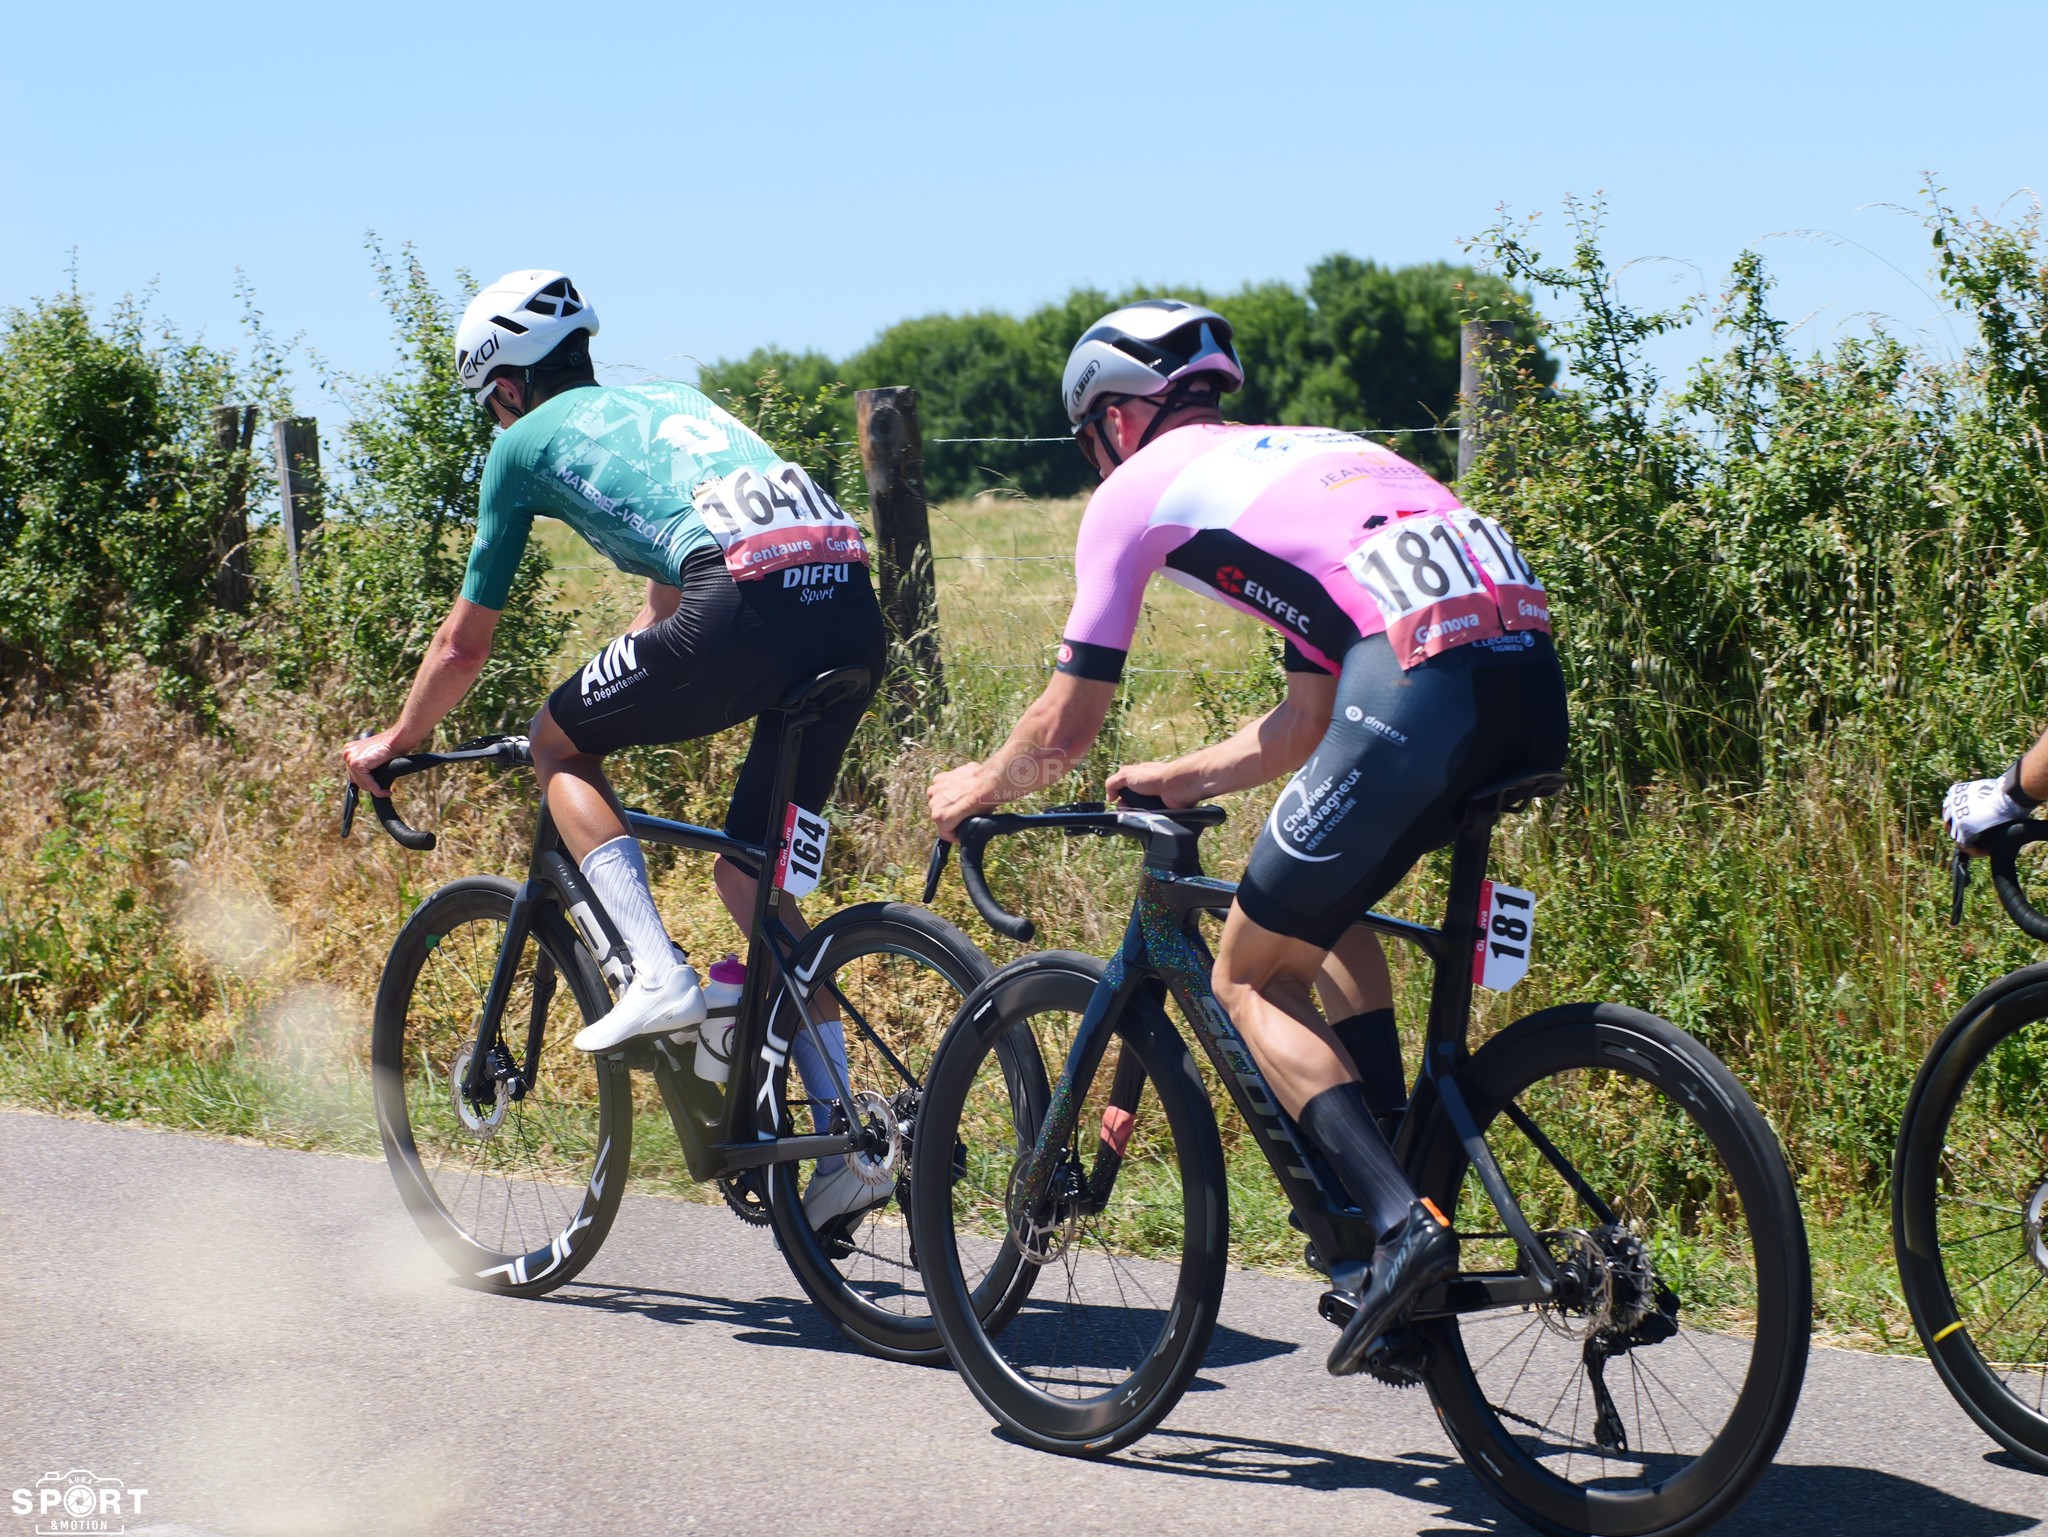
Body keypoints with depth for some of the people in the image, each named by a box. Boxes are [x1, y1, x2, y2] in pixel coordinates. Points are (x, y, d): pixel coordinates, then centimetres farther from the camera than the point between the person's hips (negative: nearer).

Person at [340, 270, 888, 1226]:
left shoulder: (526, 443, 18)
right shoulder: (666, 403, 36)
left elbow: (463, 647, 25)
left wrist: (392, 744, 41)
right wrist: (621, 708, 59)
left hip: (749, 602, -6)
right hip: (856, 612, 6)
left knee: (559, 744, 18)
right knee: (751, 877, 17)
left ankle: (658, 976, 1)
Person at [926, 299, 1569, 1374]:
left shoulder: (1136, 490, 16)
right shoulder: (1311, 453, 36)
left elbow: (1065, 731, 18)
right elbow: (1306, 725, 36)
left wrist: (977, 789, 38)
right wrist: (1176, 781, 47)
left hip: (1417, 690, -7)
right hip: (1536, 682, 7)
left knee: (1249, 979, 10)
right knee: (1327, 915, 30)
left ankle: (1401, 1225, -7)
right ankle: (1394, 1191, 23)